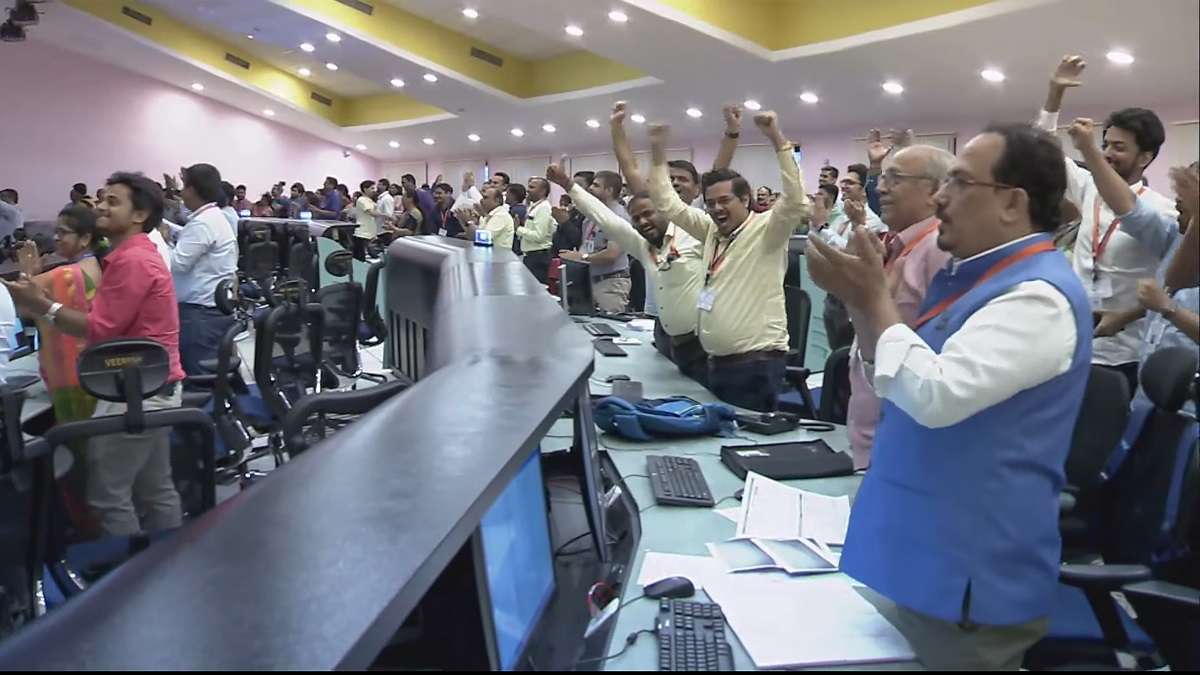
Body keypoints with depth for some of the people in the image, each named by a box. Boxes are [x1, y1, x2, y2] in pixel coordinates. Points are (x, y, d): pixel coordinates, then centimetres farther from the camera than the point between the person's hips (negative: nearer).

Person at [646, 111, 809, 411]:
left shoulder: (766, 230, -6)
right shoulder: (711, 231, 13)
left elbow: (796, 202, -23)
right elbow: (668, 204, 16)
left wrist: (778, 140, -25)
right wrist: (658, 151, 9)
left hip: (757, 362, -7)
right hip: (717, 360, 7)